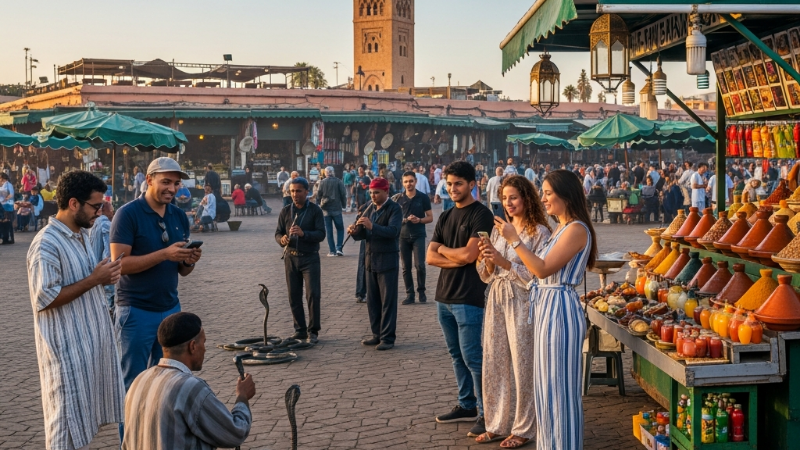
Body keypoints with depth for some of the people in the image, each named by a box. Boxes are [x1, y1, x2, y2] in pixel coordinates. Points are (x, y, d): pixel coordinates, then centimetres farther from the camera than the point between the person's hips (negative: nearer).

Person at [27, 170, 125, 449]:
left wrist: (103, 277, -1)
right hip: (67, 345, -9)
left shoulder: (82, 234, 9)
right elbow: (45, 299, -23)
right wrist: (94, 279, -21)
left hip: (91, 337, 9)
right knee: (68, 416, 2)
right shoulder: (46, 244, -19)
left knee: (83, 413, 17)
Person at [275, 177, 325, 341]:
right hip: (291, 258, 3)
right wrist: (282, 239, -15)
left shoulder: (315, 210, -3)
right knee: (294, 296, 6)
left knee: (313, 294, -8)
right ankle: (300, 330, 15)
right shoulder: (285, 211, 7)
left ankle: (313, 330, 3)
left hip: (310, 258, -3)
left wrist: (304, 233, -27)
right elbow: (278, 233, 8)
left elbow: (321, 234, -11)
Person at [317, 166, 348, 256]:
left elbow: (318, 195, 0)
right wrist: (343, 204, 8)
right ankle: (338, 248, -6)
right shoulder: (338, 181, -6)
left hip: (326, 209, 1)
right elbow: (343, 194, -7)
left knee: (329, 230, 6)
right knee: (340, 229, 9)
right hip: (336, 208, -1)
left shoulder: (322, 182, -2)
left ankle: (332, 251, 3)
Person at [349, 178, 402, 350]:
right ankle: (377, 334, 19)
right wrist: (354, 231, -14)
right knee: (372, 301, 10)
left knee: (388, 301, -1)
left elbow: (393, 231, -24)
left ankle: (388, 338, 4)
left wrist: (372, 226, -35)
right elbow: (363, 234, 7)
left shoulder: (394, 209, -8)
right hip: (370, 260, 7)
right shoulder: (370, 209, 12)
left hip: (387, 260, -7)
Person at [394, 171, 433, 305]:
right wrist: (404, 220, -11)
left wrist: (419, 220, -16)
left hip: (418, 235, -2)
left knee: (419, 265, -9)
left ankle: (421, 291, 11)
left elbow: (430, 218, 3)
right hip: (403, 236, 2)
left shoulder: (423, 198, 1)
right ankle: (409, 294, 13)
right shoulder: (398, 198, 3)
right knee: (406, 267, 4)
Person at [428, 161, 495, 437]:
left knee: (472, 357, -5)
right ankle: (466, 406, 25)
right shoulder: (445, 217, 13)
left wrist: (443, 249, -1)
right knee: (457, 355, 14)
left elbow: (469, 254, -18)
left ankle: (486, 412, 4)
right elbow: (430, 257, 6)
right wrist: (458, 259, -9)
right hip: (444, 296, 8)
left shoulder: (481, 215, -8)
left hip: (468, 298, -7)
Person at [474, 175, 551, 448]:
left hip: (522, 303, -6)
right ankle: (497, 424, 23)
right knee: (493, 365, 10)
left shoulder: (539, 232, -7)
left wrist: (504, 262, -21)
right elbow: (486, 276, 11)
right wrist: (487, 260, -9)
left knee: (523, 367, 1)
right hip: (496, 301, 6)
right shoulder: (499, 230, 11)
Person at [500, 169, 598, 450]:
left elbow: (543, 269, -21)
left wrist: (514, 239, -18)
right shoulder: (561, 229, 16)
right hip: (545, 307, 10)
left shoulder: (577, 229, -14)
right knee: (546, 386, 16)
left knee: (559, 387, -1)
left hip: (559, 309, -10)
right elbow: (542, 271, 10)